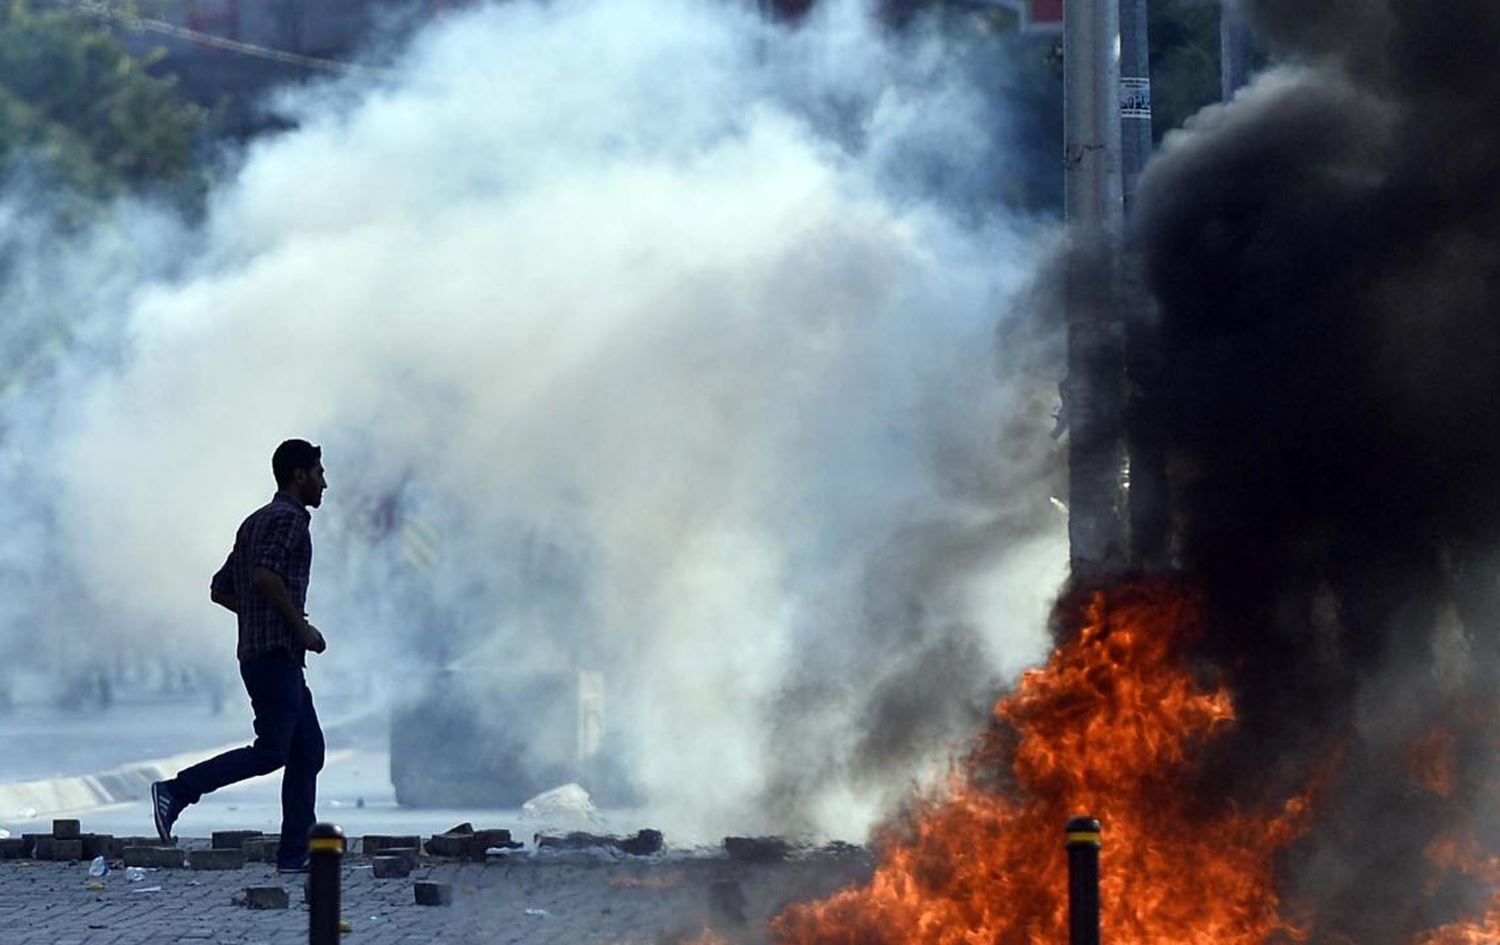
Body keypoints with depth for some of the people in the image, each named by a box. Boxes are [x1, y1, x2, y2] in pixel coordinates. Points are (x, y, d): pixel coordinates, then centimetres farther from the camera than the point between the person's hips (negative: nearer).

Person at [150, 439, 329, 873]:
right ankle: (177, 792, -16)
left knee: (308, 750, 8)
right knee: (271, 751, -14)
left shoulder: (255, 523, 22)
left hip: (259, 653, 10)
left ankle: (296, 854, 4)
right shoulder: (290, 518, -8)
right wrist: (300, 626, -17)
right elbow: (265, 575, -24)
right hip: (276, 654, -10)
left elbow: (221, 589, 24)